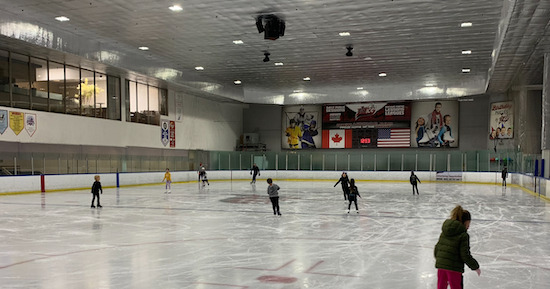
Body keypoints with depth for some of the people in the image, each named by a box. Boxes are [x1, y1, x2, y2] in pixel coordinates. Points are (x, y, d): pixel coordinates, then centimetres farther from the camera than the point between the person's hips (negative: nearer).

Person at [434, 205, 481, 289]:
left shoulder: (444, 232, 6)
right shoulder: (463, 235, -13)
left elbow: (437, 248, 10)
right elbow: (465, 255, -13)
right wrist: (475, 267, 0)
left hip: (440, 265, 6)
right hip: (454, 268, -6)